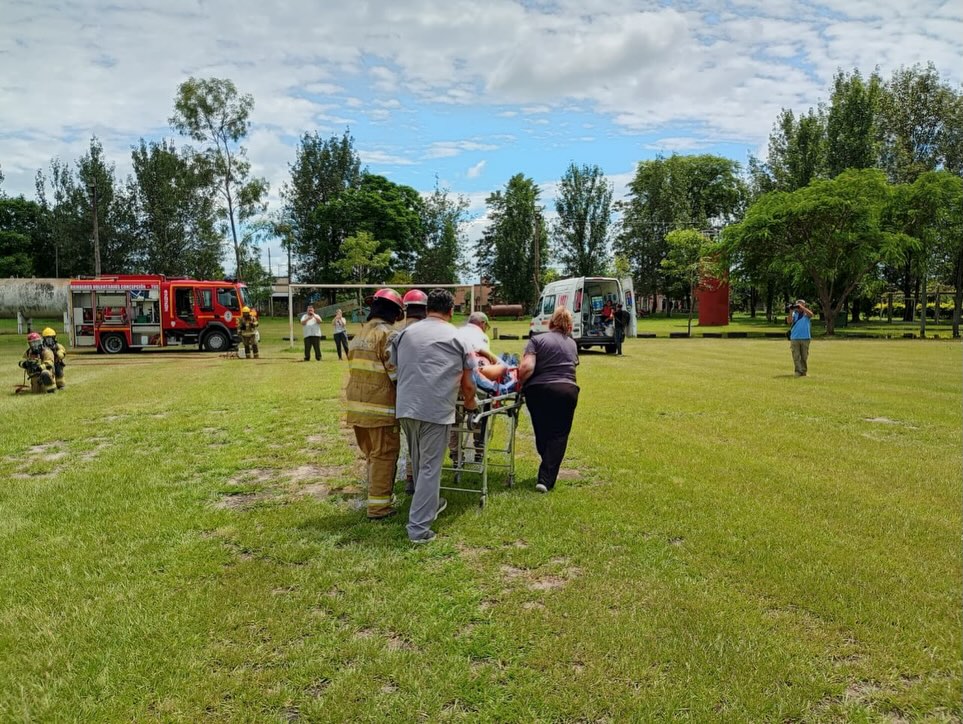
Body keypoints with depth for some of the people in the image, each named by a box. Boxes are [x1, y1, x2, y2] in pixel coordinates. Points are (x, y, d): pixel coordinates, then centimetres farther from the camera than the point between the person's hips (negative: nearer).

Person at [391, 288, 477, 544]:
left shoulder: (405, 333, 14)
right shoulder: (457, 337, 4)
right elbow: (467, 384, 7)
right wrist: (471, 402, 28)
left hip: (405, 408, 5)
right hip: (436, 410, -4)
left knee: (418, 462, 21)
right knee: (430, 467, 1)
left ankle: (429, 504, 40)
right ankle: (419, 527, 1)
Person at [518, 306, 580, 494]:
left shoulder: (536, 340, 2)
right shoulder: (572, 344, 15)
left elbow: (527, 367, -12)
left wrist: (519, 383, 3)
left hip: (539, 391, -1)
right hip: (567, 392, 1)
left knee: (542, 434, 15)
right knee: (559, 435, 5)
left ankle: (548, 472, 26)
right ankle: (546, 479, -6)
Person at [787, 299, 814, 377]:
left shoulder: (806, 313, 7)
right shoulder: (794, 313, 9)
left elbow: (811, 314, -17)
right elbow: (789, 321, -5)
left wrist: (801, 307, -17)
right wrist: (790, 311, -13)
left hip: (805, 338, 0)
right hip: (794, 338, 0)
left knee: (804, 356, 6)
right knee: (796, 356, -5)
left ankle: (804, 371, 14)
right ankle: (798, 371, -6)